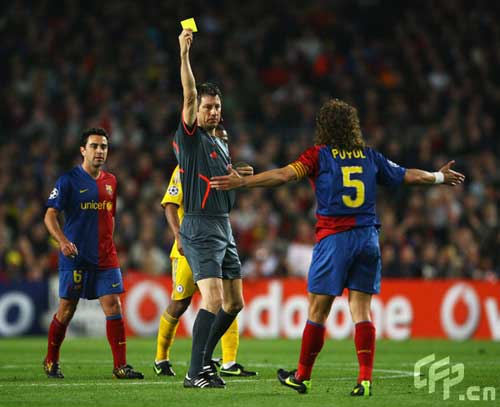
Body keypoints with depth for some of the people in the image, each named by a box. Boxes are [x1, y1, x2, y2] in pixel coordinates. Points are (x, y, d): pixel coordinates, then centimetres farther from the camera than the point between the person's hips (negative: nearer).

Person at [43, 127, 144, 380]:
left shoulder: (110, 181, 13)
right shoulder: (69, 180, -5)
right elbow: (50, 215, -9)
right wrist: (63, 241, -24)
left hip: (105, 259, 4)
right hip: (75, 257, -4)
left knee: (113, 307, -6)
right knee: (66, 310, 3)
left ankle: (120, 366, -5)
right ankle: (51, 362, 20)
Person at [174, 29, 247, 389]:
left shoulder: (222, 145, 18)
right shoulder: (191, 137, -5)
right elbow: (189, 94, -19)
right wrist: (184, 54, -24)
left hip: (224, 228, 9)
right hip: (200, 228, -8)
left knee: (235, 302, 11)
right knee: (214, 300, -18)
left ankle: (205, 355, 25)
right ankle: (196, 372, -15)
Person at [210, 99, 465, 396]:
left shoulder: (319, 155, -1)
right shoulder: (370, 156, 10)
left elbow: (284, 175, -13)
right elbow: (408, 176, 19)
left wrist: (242, 182, -12)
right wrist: (439, 177, 37)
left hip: (334, 237, -4)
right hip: (368, 237, 4)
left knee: (318, 310, 4)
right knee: (361, 310, 4)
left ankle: (302, 377, 13)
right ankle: (365, 379, -5)